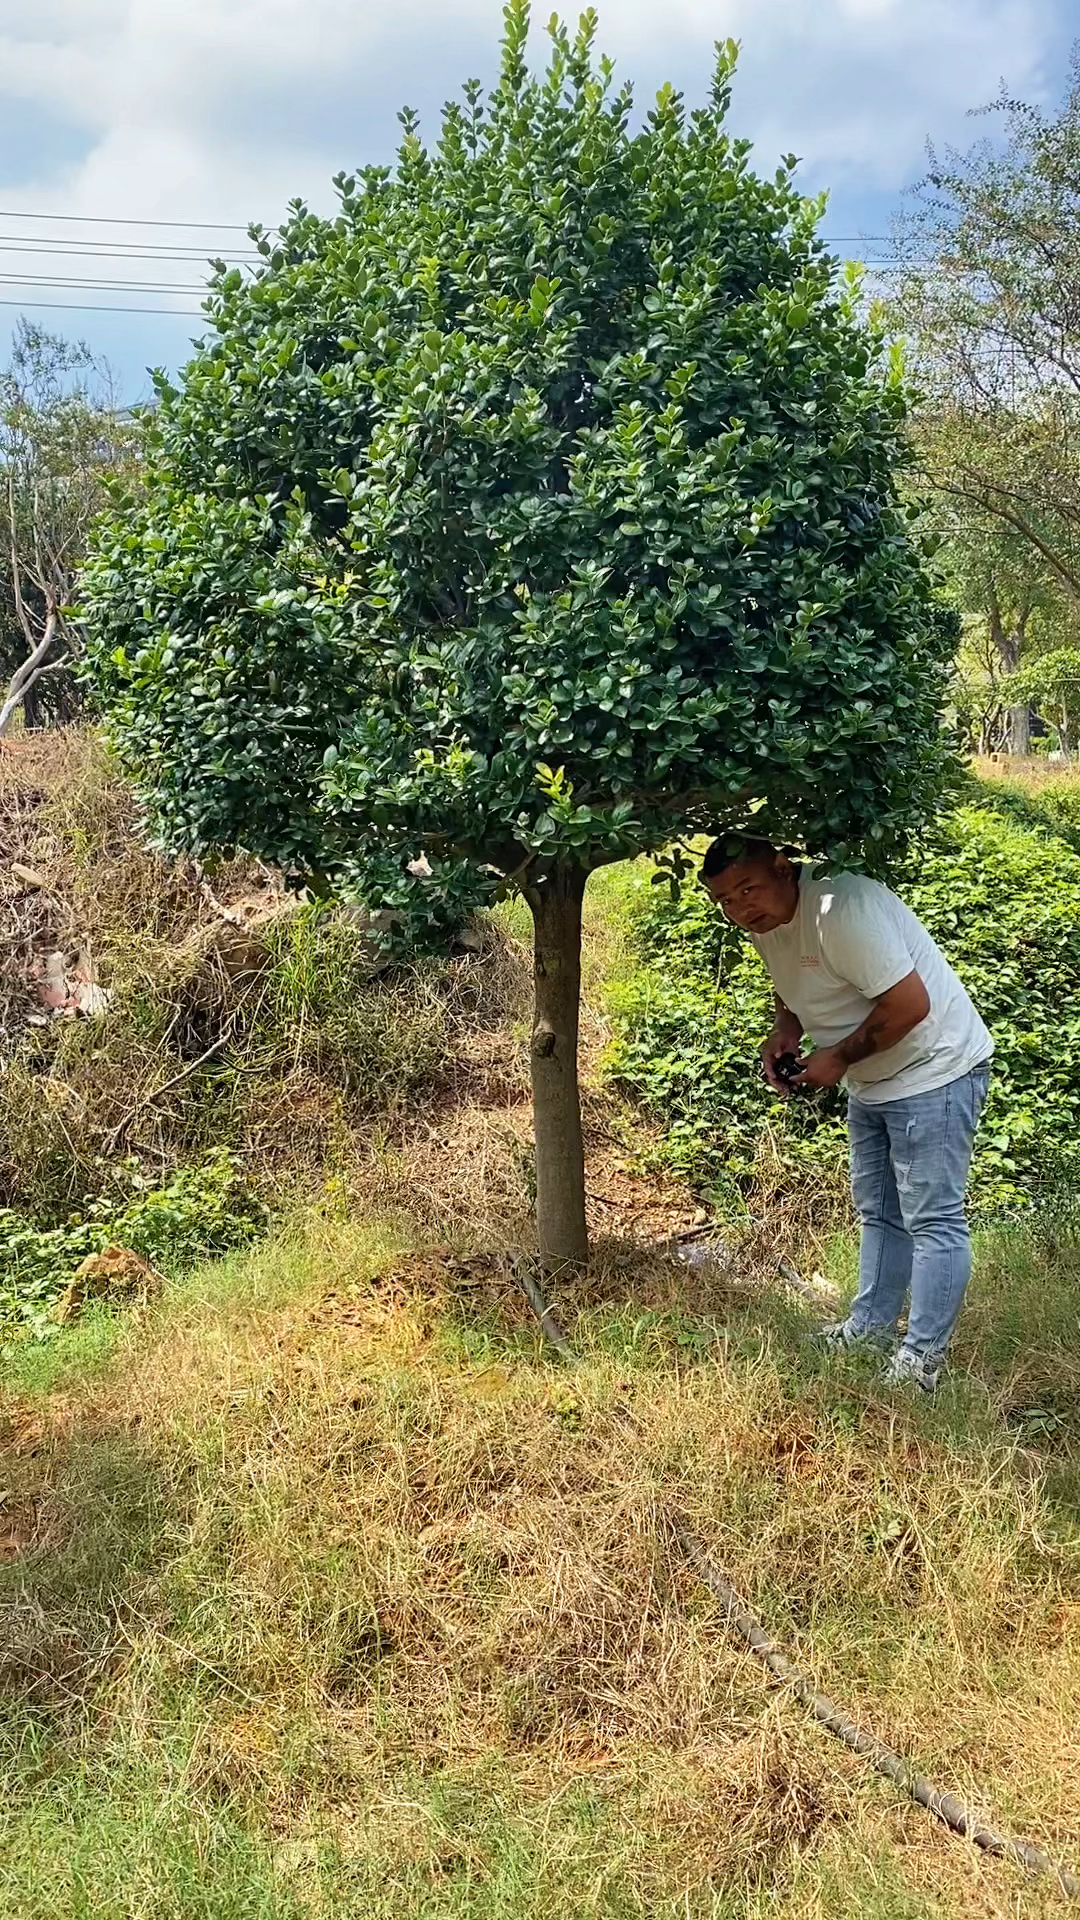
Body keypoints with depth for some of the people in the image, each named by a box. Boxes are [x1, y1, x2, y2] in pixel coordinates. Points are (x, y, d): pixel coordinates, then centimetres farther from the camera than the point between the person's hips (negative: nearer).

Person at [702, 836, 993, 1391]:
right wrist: (785, 1030, -3)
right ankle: (870, 1327, 32)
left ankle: (922, 1357, 5)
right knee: (878, 1213, 20)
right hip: (872, 1081, 10)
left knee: (932, 1219, -4)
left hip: (933, 1072, -10)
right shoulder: (767, 923, 0)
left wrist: (836, 1058, -20)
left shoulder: (840, 909, -29)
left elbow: (909, 1003, -30)